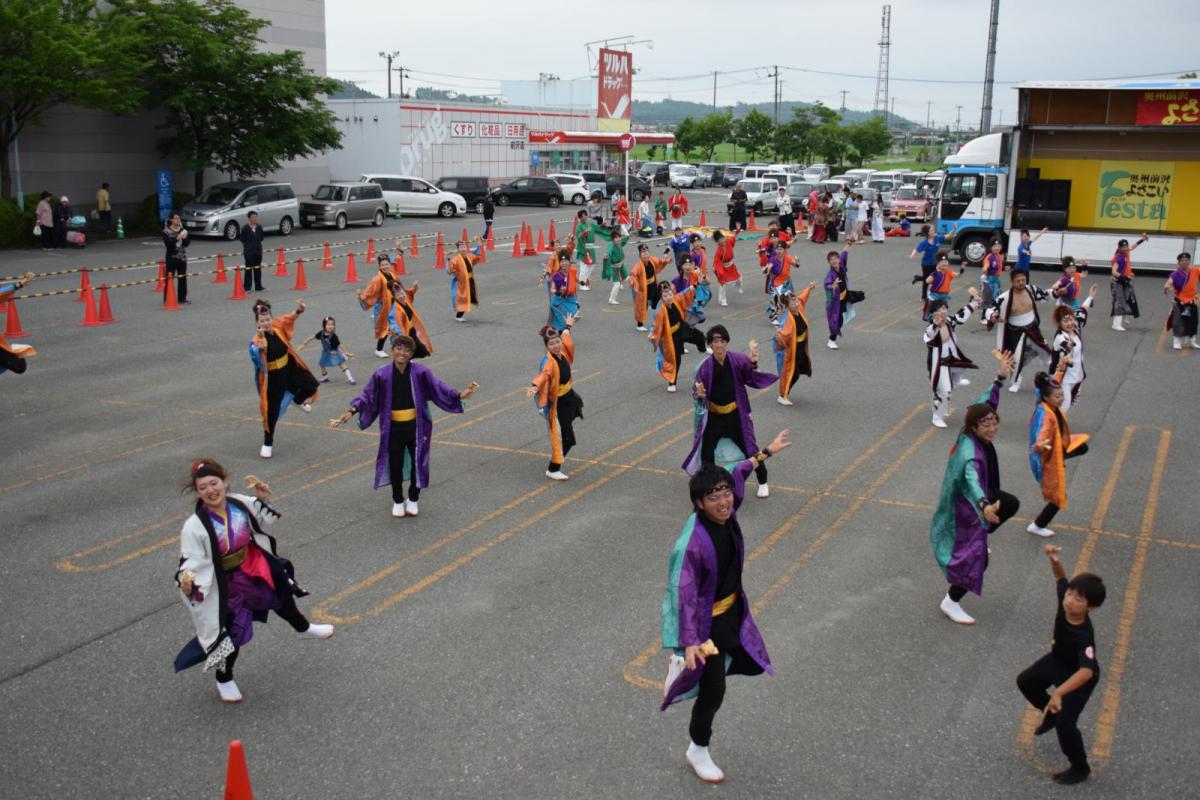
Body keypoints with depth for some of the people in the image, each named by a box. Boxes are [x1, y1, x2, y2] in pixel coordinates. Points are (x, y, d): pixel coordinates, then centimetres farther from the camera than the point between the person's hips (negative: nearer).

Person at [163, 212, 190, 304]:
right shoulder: (166, 231, -3)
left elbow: (187, 244, 6)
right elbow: (167, 244, -14)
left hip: (182, 257, 5)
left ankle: (182, 297, 15)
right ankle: (167, 298, -2)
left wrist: (185, 238, -15)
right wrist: (177, 238, -25)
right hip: (172, 257, -4)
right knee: (169, 278, -6)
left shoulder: (182, 230, 9)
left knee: (182, 278, 7)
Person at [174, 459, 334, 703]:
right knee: (234, 633, 5)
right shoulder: (194, 527, -29)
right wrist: (186, 579, -45)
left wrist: (263, 499, -14)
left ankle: (304, 628, 61)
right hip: (226, 587, -5)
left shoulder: (240, 503, -16)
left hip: (255, 571, 5)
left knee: (282, 598, 28)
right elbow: (192, 562, -25)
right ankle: (224, 680, 35)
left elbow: (263, 518, 5)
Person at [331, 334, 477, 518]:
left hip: (416, 427, 0)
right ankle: (398, 501, 29)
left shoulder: (420, 373, -9)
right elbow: (367, 395, -5)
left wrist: (460, 395, -23)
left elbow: (438, 387, -11)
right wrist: (352, 411, -16)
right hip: (393, 428, 0)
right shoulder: (382, 375, -8)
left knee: (417, 462, 9)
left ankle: (413, 500, 30)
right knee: (396, 465, 8)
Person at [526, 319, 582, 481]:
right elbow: (543, 374, -49)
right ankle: (553, 470, 6)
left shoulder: (562, 351, -6)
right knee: (561, 435, -5)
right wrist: (534, 386, -68)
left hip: (569, 396, 9)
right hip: (558, 402, -9)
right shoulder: (548, 361, -29)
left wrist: (568, 326, 35)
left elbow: (566, 338, 17)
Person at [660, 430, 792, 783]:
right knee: (714, 689, 3)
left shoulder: (726, 514, -14)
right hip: (707, 619, -8)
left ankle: (683, 662, 51)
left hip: (733, 608, 8)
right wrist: (690, 641, -38)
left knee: (747, 660, 26)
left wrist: (766, 452, 16)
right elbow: (685, 594, -34)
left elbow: (737, 473, 6)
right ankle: (698, 751, 28)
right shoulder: (692, 545, -35)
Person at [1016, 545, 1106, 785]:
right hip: (1057, 660, 8)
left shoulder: (1084, 636, -45)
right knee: (1026, 682, 24)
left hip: (1078, 678, -8)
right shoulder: (1065, 599, -29)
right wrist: (1054, 559, -31)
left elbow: (1086, 671, -56)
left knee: (1065, 723, -6)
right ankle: (1052, 713, 49)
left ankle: (1080, 768, 19)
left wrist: (1059, 693, -68)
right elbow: (1060, 577, -9)